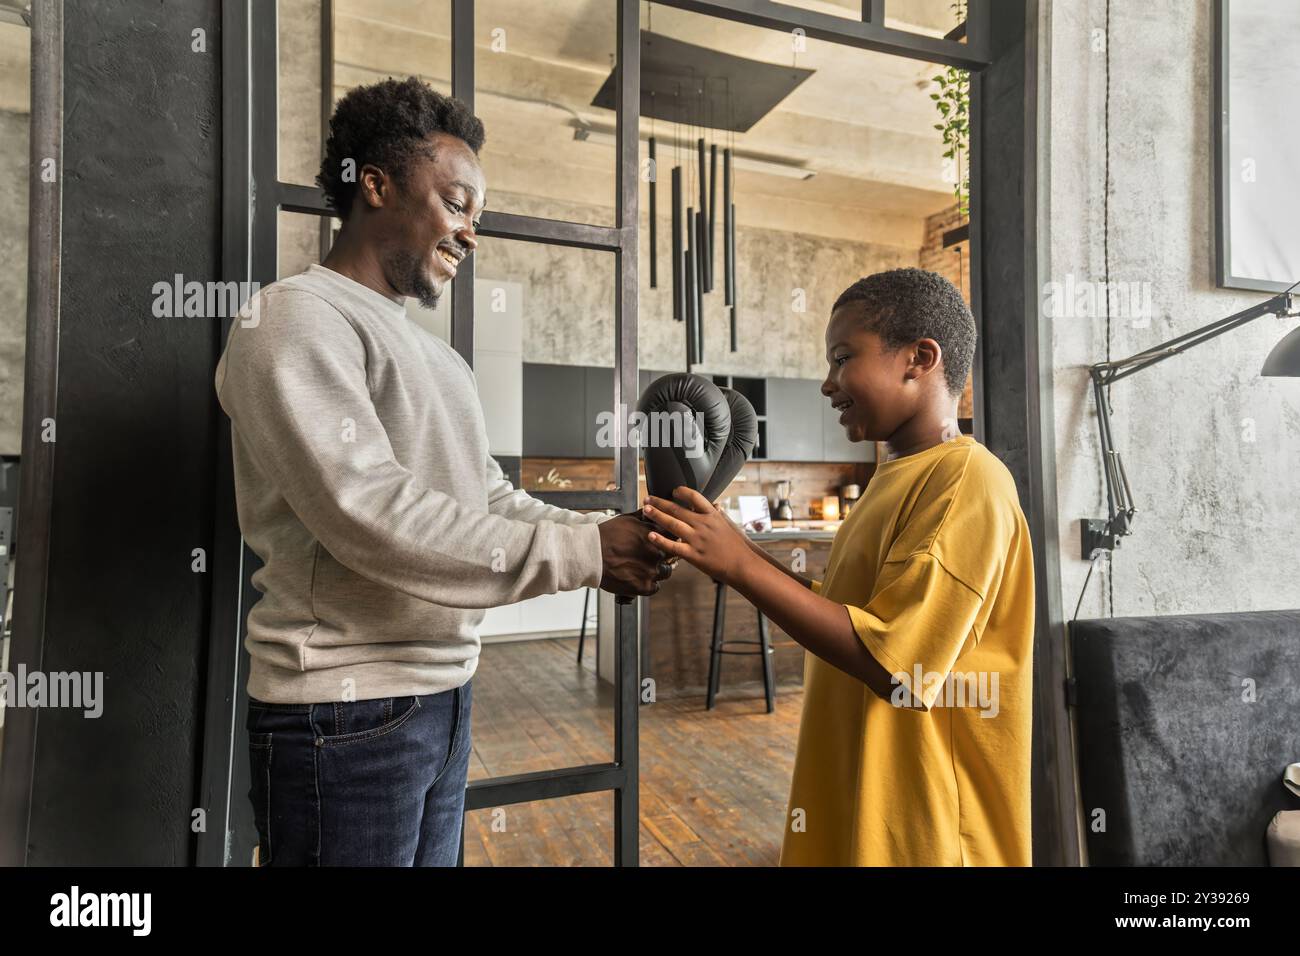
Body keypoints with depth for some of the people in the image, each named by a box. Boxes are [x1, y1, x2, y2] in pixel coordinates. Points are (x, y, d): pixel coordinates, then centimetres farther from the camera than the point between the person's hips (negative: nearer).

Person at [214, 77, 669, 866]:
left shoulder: (437, 355, 16)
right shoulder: (296, 319, -11)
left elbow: (492, 499, 11)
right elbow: (371, 516, -23)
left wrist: (605, 538, -6)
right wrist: (582, 553, -21)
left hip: (445, 695, 8)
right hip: (348, 710, -8)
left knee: (436, 854, 20)